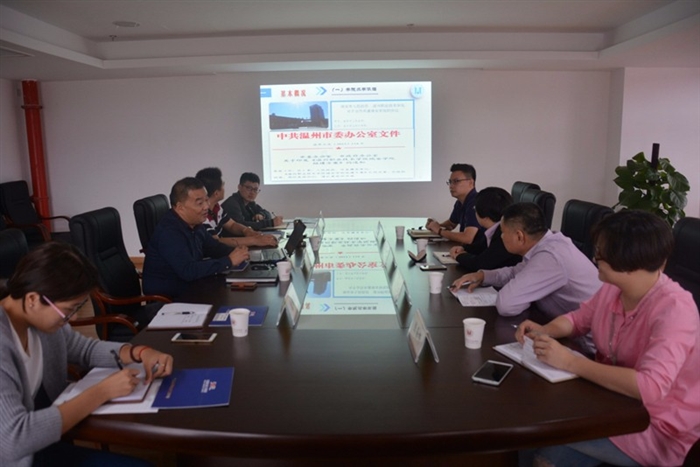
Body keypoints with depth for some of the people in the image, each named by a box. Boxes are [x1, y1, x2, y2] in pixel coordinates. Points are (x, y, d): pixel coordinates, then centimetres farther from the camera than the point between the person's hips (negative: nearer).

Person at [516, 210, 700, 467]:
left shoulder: (674, 308, -27)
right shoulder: (613, 287, -5)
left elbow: (650, 387, -37)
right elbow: (579, 318, 13)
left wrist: (570, 362, -35)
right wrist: (544, 331, -8)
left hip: (657, 428, -6)